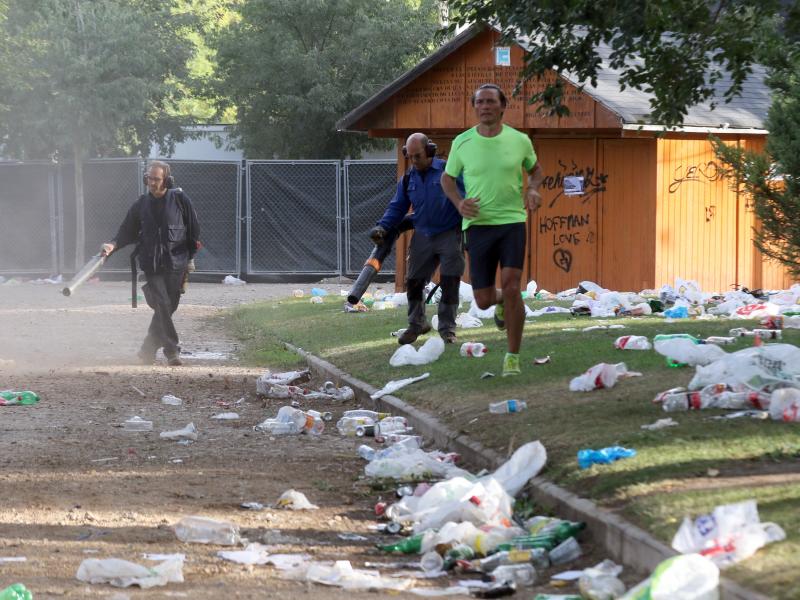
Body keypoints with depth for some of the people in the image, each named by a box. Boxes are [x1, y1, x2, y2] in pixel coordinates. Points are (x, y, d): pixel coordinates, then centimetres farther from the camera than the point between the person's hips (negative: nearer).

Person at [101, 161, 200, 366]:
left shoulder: (180, 199, 0)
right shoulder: (142, 204, 6)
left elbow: (194, 230, 6)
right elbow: (127, 231, 12)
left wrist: (189, 257, 4)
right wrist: (113, 245, -7)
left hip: (175, 264, 0)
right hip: (151, 265, 0)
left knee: (168, 307, 3)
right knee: (162, 305, -13)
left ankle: (148, 349, 18)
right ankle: (172, 351, -12)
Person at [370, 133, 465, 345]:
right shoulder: (407, 180, 8)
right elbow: (397, 208, 13)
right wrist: (382, 227, -2)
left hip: (450, 234, -5)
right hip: (422, 237, 5)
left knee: (449, 283, -4)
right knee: (414, 281, 6)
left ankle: (447, 328, 6)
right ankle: (416, 323, 24)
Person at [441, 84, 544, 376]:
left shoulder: (519, 140, -1)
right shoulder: (462, 142, -1)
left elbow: (535, 168, 18)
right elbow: (447, 178, 12)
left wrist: (533, 189, -4)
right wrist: (459, 203, -8)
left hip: (513, 221, -1)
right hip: (478, 224, 1)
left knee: (511, 288, -16)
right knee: (483, 300, 3)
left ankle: (513, 357, -4)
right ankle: (501, 302, 42)